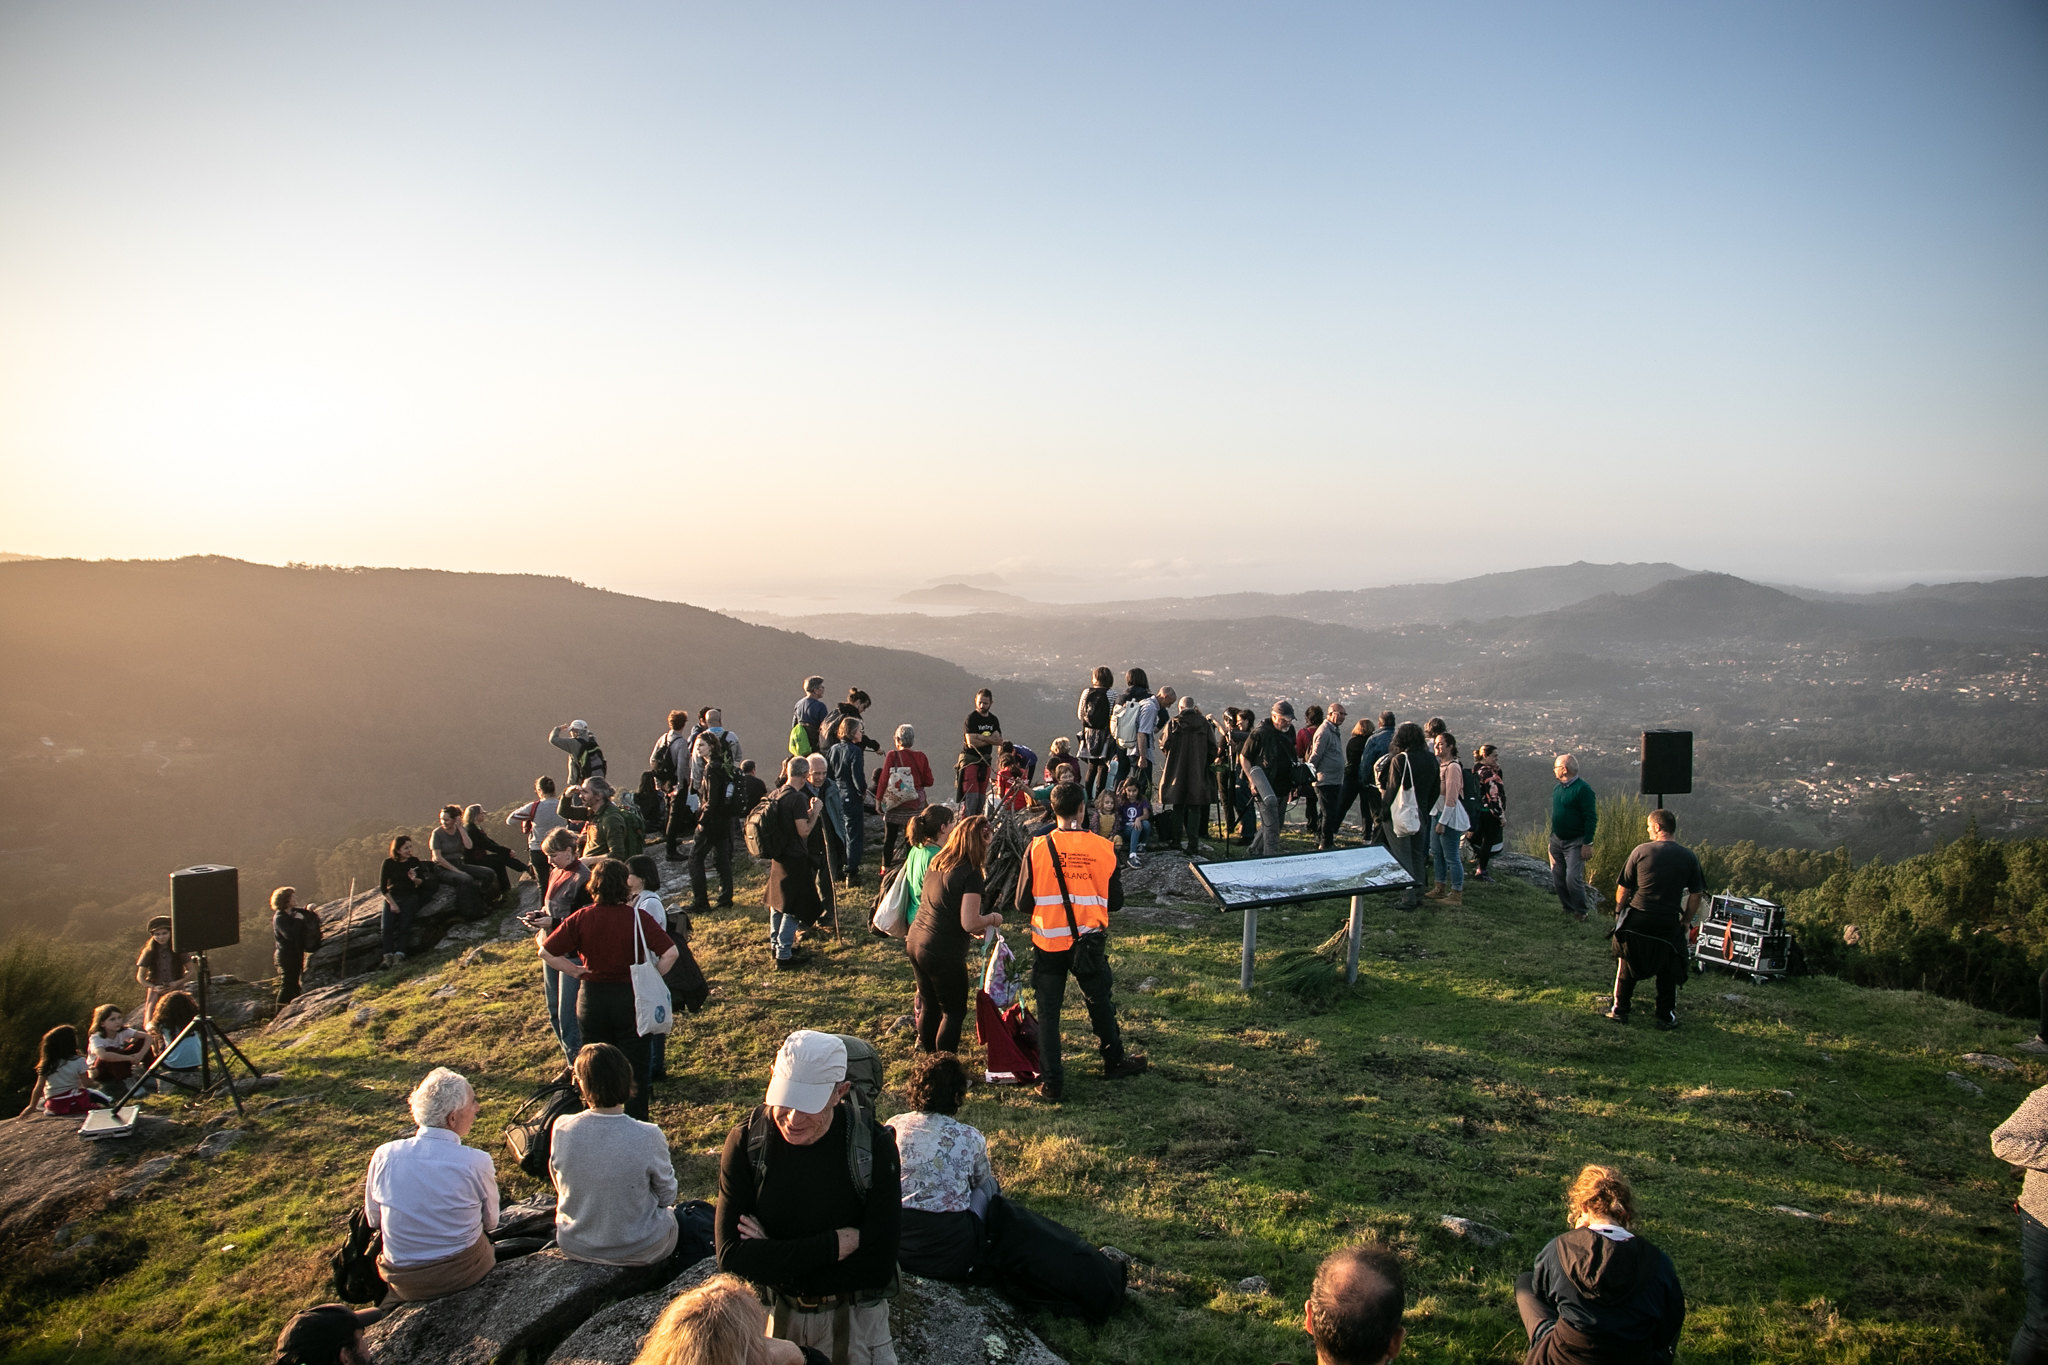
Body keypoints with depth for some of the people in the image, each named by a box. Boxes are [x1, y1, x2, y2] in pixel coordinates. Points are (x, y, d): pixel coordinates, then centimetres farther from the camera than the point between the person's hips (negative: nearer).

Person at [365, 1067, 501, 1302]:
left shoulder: (383, 1156, -12)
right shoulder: (477, 1163, -18)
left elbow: (374, 1220, 4)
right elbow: (491, 1222, -2)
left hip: (403, 1285, 3)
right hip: (465, 1275, -3)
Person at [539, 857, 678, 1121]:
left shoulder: (581, 919, -7)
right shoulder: (638, 918, -12)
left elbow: (546, 952, -8)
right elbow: (670, 953, -18)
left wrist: (575, 970, 2)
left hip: (592, 998, 2)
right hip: (630, 998, -2)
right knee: (635, 1069, 10)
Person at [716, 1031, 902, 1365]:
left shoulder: (874, 1145, -20)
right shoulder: (746, 1140, -15)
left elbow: (878, 1268, -22)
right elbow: (730, 1257, -21)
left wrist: (773, 1257, -21)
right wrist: (838, 1243, -26)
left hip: (854, 1315, -1)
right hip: (773, 1313, 1)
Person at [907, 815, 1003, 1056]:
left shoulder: (936, 864, 7)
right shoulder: (971, 874, -17)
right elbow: (970, 923, -22)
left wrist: (973, 929, 21)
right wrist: (992, 919, -2)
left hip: (915, 943, 7)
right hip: (943, 953, -7)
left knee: (928, 1004, 22)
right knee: (954, 1011, 9)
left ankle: (925, 1051, 33)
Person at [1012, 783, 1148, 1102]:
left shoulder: (1038, 848, -11)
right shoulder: (1104, 848, -7)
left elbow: (1023, 904, -6)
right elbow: (1115, 902, 4)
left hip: (1048, 942, -1)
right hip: (1090, 941, 1)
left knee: (1048, 1010, 9)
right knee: (1100, 1003, 19)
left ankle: (1051, 1081, 10)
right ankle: (1115, 1062, 36)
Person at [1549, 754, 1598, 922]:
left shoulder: (1582, 789, -14)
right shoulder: (1557, 788, 10)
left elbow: (1591, 818, -16)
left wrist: (1587, 843, -19)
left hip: (1575, 843, -8)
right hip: (1557, 841, 8)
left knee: (1573, 878, -12)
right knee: (1558, 880, 9)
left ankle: (1580, 913, 3)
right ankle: (1568, 909, 23)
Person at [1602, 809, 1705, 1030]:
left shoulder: (1640, 851, -7)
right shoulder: (1688, 857, -1)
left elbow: (1622, 890, -4)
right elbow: (1696, 895, 2)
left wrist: (1620, 911, 13)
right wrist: (1685, 921, 14)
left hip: (1637, 922, -1)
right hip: (1669, 925, 1)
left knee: (1627, 966, 15)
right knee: (1668, 972, 17)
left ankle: (1619, 1010, 21)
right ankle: (1666, 1017, 20)